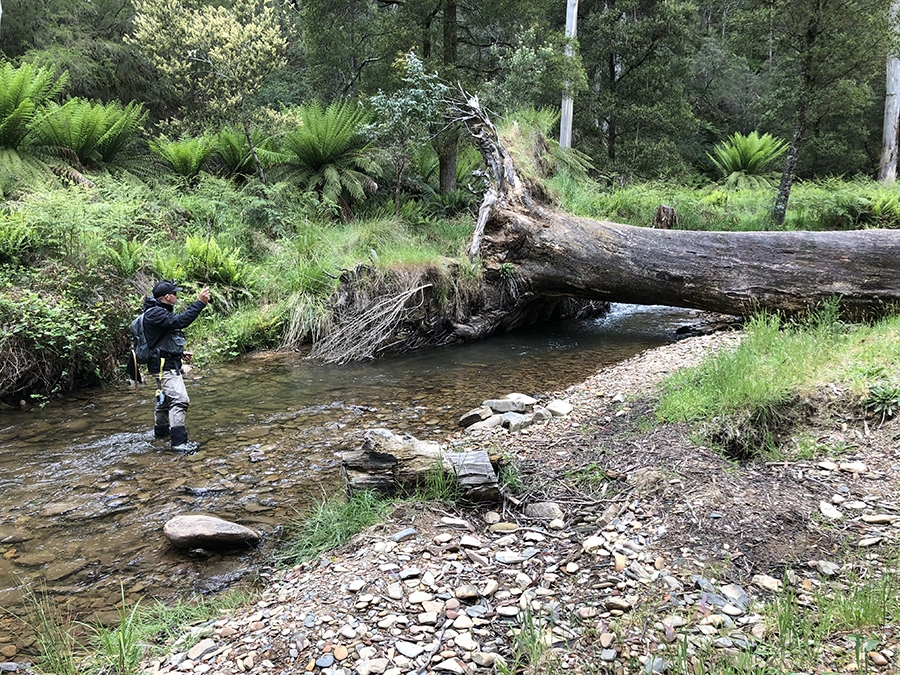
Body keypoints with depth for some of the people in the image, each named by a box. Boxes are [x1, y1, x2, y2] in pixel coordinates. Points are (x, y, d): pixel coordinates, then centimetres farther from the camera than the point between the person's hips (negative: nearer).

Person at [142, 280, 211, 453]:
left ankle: (161, 430, 43)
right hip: (164, 365, -11)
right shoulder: (155, 313, -19)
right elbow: (180, 321, -35)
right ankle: (179, 442, -22)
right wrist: (199, 303, -37)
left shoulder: (160, 312, 15)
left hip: (169, 363, 11)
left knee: (166, 398, 25)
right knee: (179, 400, -19)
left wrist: (180, 353, 17)